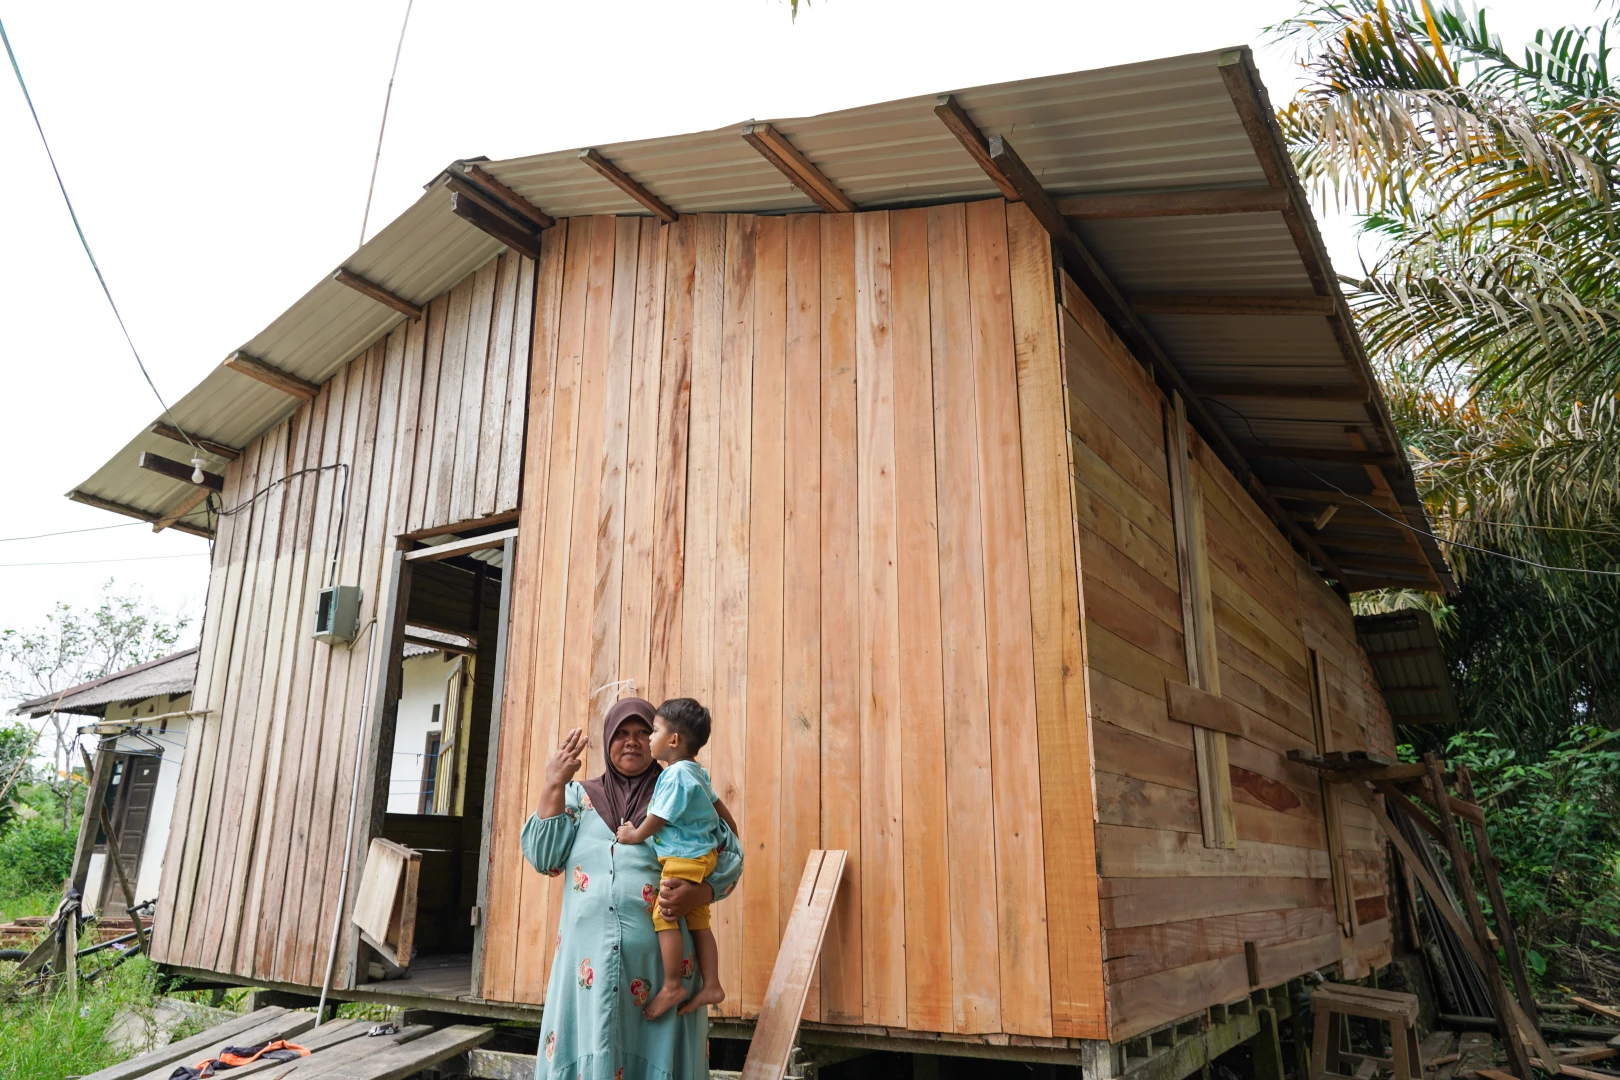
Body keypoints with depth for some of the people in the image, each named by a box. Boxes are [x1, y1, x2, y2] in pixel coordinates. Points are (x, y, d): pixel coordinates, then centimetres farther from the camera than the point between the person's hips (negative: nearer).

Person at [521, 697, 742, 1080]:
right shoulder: (580, 796, 11)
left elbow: (730, 855, 2)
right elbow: (543, 857, 1)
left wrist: (698, 892, -16)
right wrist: (553, 785, -5)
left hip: (660, 958, -1)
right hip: (589, 957, 1)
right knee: (588, 1049, 3)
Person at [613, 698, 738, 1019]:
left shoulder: (676, 775, -18)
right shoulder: (696, 772, 12)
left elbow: (659, 818, -16)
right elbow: (719, 807, 18)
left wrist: (634, 835, 1)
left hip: (683, 859, -10)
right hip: (703, 854, 10)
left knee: (664, 915, -7)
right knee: (698, 921, 11)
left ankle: (672, 986, 0)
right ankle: (711, 985, 14)